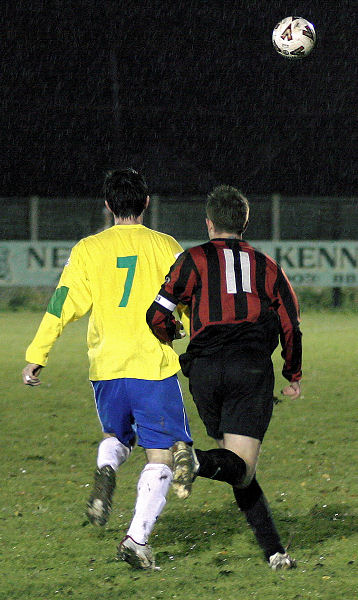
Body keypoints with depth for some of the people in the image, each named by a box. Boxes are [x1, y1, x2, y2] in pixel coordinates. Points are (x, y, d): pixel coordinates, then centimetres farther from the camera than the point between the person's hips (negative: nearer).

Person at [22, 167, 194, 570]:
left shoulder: (88, 250, 4)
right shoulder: (165, 247, 2)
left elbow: (62, 307, -1)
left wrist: (35, 357, 4)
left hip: (105, 368, 2)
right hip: (155, 366, -2)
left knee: (116, 436, 26)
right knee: (160, 455, 1)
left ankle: (106, 471, -8)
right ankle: (137, 537, -14)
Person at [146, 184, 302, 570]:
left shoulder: (195, 259, 9)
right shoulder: (266, 266, 17)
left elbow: (158, 315, 0)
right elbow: (290, 325, 14)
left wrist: (169, 338, 23)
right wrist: (294, 376, 29)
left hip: (205, 372, 0)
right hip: (252, 370, 0)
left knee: (236, 466, 13)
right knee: (241, 467, -8)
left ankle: (273, 550, -1)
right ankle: (197, 462, -42)